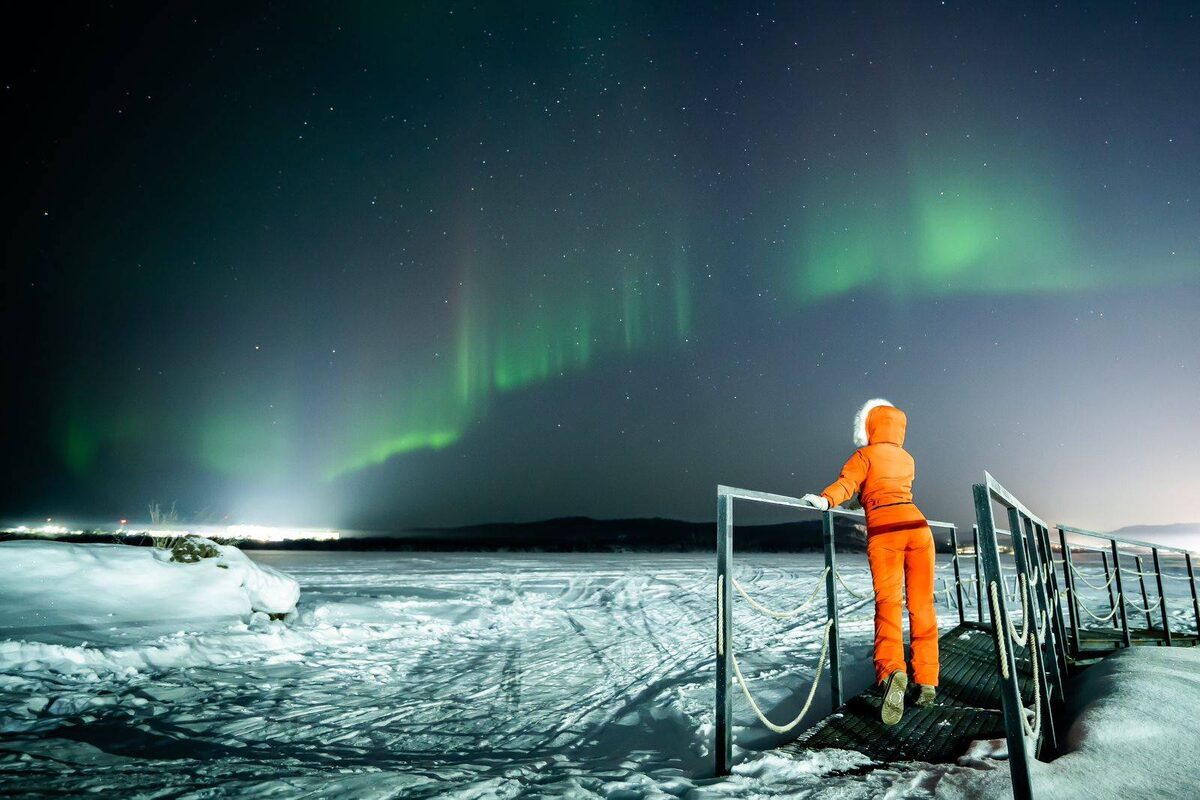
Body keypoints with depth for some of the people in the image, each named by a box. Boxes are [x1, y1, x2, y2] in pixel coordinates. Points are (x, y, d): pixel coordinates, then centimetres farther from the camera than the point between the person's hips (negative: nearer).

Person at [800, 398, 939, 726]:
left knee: (887, 602, -11)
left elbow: (846, 482, -12)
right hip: (916, 525, 4)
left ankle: (891, 671, -33)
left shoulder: (865, 456, 7)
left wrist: (826, 500, -27)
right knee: (921, 604, 9)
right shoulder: (908, 460, 22)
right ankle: (927, 681, 9)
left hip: (884, 530, -4)